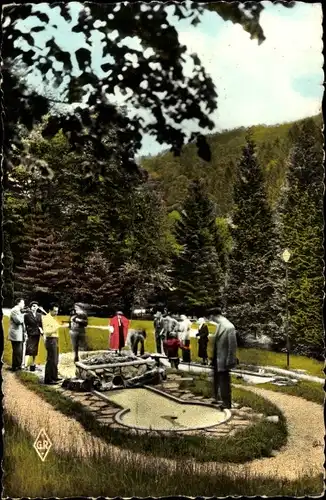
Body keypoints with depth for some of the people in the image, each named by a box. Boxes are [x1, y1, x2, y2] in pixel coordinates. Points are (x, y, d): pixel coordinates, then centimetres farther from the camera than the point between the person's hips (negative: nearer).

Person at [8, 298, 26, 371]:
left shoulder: (19, 311, 19)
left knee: (19, 351, 12)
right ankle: (15, 367, 0)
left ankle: (18, 366, 18)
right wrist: (23, 316, -6)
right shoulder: (14, 310, -11)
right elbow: (18, 321, -23)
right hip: (16, 335, -10)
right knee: (17, 352, -7)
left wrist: (24, 333, 17)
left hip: (20, 335, 10)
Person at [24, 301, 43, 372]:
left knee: (35, 350, 10)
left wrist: (41, 330, -3)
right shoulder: (27, 315, -5)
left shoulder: (39, 315, 8)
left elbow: (41, 324, 10)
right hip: (30, 334, -5)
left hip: (37, 334, 5)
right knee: (29, 349, -14)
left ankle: (33, 364, 19)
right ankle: (25, 365, -18)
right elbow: (25, 325, -7)